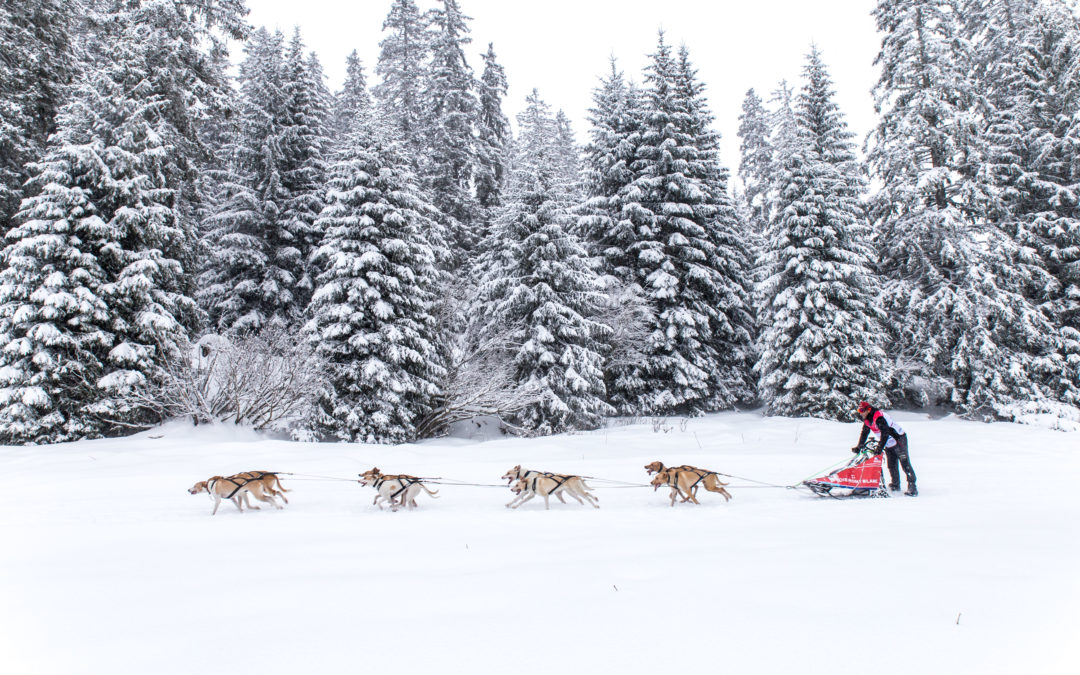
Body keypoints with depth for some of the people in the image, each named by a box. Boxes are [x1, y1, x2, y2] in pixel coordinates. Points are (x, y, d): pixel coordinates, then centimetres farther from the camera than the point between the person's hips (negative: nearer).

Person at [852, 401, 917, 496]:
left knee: (905, 463, -11)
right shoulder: (867, 420, 2)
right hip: (889, 444, 9)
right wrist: (859, 447, 4)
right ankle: (895, 485, 21)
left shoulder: (879, 417, -27)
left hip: (898, 440, -9)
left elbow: (885, 433, -32)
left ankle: (912, 486, -12)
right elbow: (864, 433, 10)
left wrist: (879, 448, -35)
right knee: (891, 465, 11)